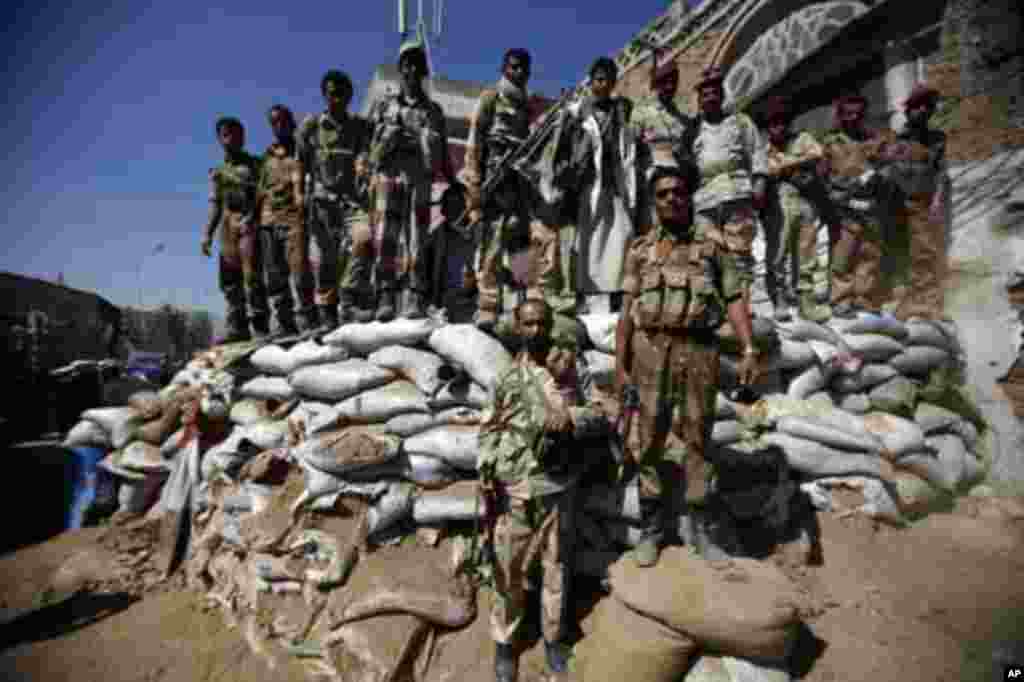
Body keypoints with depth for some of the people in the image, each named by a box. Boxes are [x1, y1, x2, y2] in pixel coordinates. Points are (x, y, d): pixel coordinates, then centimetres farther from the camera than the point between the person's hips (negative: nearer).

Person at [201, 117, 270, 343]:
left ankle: (261, 325, -11)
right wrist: (207, 234, 9)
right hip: (228, 227, 5)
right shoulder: (218, 172, 22)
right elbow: (215, 205, 19)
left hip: (250, 224, -5)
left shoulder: (255, 164, 10)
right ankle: (237, 327, 5)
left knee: (252, 276, -14)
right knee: (229, 280, 1)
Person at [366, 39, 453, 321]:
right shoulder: (384, 106, 16)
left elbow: (442, 153, 17)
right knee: (385, 239, -8)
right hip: (388, 179, 0)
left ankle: (417, 302, -7)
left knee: (416, 241, -6)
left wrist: (454, 183, 8)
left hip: (419, 182, 0)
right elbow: (367, 143, 12)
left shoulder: (433, 110, 18)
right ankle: (386, 300, -6)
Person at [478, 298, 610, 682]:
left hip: (555, 491, 0)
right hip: (512, 491, 1)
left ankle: (554, 637, 38)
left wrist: (570, 418, -24)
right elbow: (488, 427, 7)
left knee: (556, 569, 15)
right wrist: (486, 472, -4)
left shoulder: (567, 369, -4)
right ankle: (504, 640, 34)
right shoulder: (507, 378, 0)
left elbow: (601, 421, -5)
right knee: (508, 571, 11)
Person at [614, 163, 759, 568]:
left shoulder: (713, 243, 6)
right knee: (650, 441, 5)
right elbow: (627, 310, 6)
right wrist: (620, 365, 2)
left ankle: (698, 522, 27)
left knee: (696, 438, 8)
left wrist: (749, 350, -10)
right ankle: (653, 528, 20)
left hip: (699, 350, -1)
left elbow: (735, 299, 2)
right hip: (650, 349, 1)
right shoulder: (641, 249, 8)